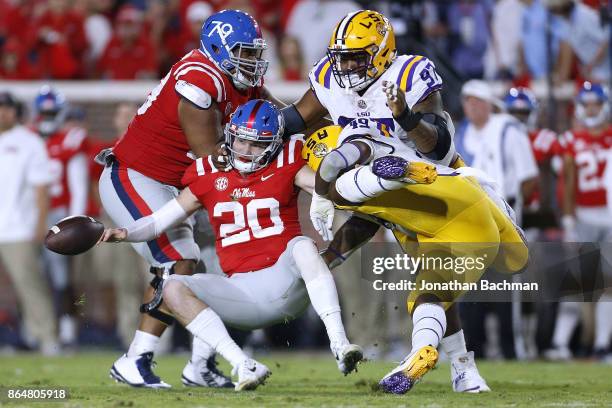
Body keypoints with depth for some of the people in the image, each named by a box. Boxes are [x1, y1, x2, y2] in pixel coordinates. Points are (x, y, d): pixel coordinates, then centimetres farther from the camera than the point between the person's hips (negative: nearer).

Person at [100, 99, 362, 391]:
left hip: (286, 281, -3)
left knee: (303, 246, -34)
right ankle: (244, 366, -31)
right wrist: (125, 233, -10)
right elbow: (159, 221, 8)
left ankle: (339, 344, -41)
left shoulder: (286, 165, 3)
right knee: (173, 288, -20)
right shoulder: (209, 175, 8)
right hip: (242, 292, 3)